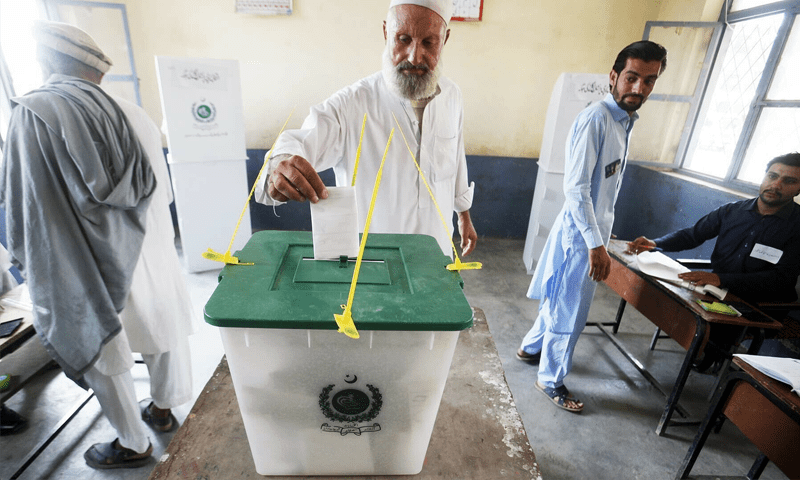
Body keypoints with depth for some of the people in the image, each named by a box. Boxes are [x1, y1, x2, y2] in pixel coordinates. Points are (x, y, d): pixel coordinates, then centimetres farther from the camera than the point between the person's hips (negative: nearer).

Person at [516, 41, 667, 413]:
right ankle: (551, 380, 23)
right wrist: (596, 244, -24)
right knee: (569, 312, 3)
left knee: (562, 299, 21)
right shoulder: (595, 118, -19)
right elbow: (576, 188, -24)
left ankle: (531, 347, 41)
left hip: (594, 228, 9)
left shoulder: (625, 119, 11)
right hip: (580, 233, -9)